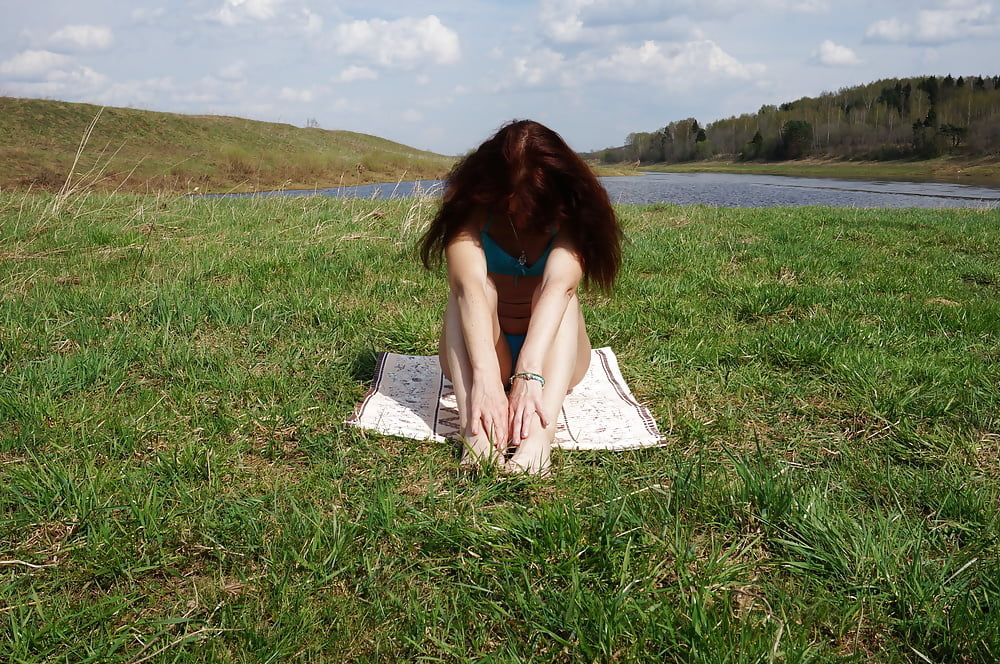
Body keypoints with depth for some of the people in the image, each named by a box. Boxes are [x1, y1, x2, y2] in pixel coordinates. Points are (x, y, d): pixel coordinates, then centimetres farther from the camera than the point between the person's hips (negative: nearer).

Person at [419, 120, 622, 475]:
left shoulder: (570, 212, -16)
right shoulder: (472, 207, -16)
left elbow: (558, 286, -34)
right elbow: (469, 287, -34)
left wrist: (529, 374, -50)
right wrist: (485, 378, -50)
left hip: (549, 353, 0)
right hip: (479, 350, 0)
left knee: (565, 293, -28)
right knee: (477, 286, -28)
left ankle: (538, 438, -51)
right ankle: (476, 433, -50)